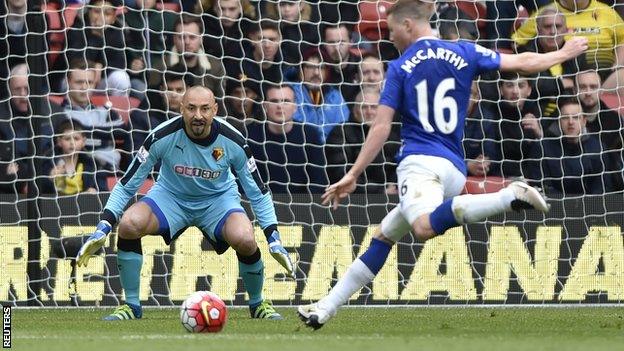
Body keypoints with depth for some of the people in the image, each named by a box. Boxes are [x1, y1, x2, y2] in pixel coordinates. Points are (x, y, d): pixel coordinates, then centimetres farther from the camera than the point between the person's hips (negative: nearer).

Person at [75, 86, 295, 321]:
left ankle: (257, 304, 0)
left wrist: (274, 240, -13)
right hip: (171, 196, 0)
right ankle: (131, 305, -9)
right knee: (128, 224, -29)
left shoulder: (232, 142, -21)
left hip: (218, 198, 0)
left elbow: (258, 192, -8)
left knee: (244, 239, -31)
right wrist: (102, 229, -20)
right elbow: (127, 185, -14)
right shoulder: (163, 137, -24)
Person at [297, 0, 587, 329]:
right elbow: (521, 63, 18)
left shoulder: (400, 68, 3)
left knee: (426, 227, -36)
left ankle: (510, 197, -48)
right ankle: (327, 307, 11)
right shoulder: (463, 53, 12)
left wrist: (353, 175, 2)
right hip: (455, 169, 7)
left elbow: (381, 128, -2)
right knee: (384, 236, 17)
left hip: (419, 162, -7)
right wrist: (563, 54, 34)